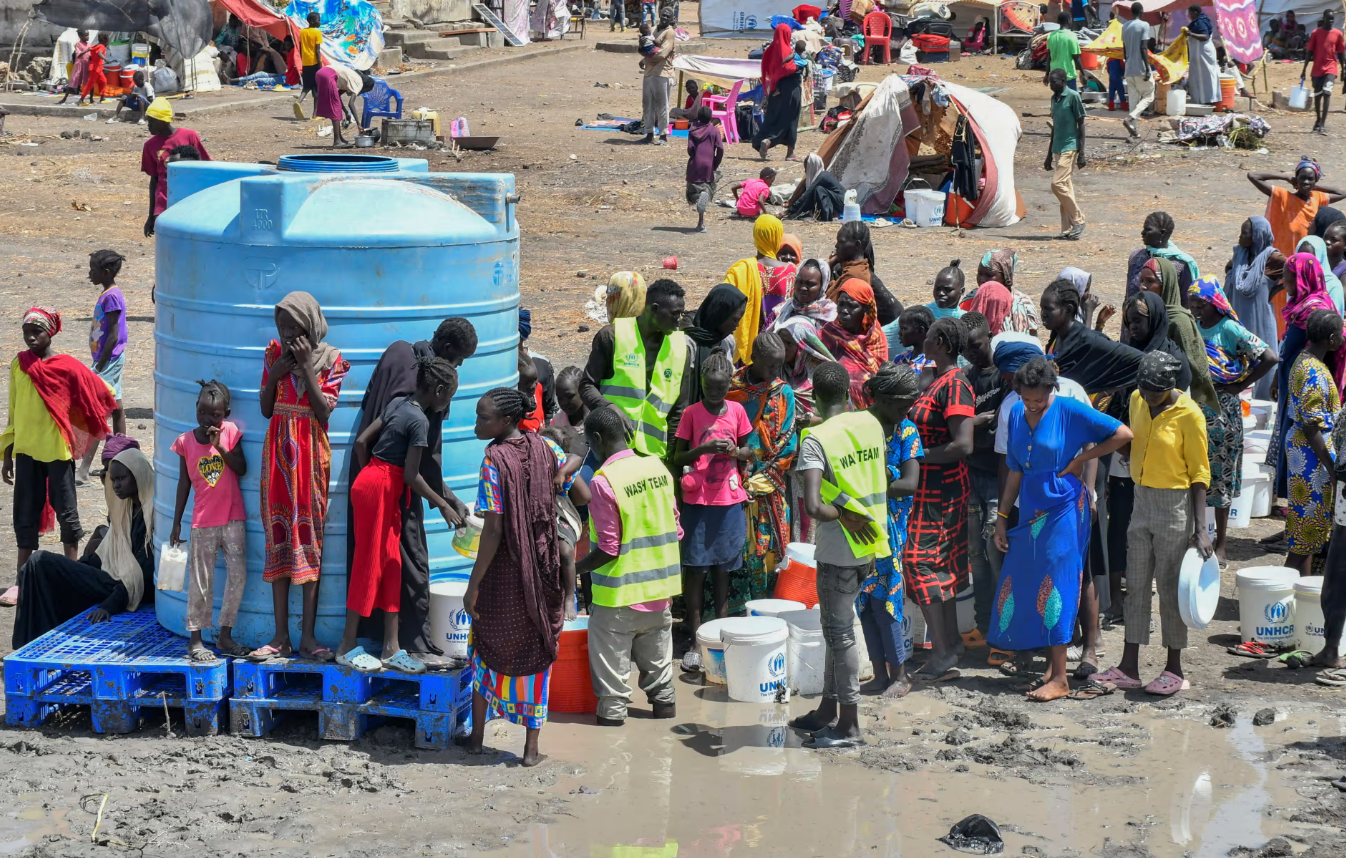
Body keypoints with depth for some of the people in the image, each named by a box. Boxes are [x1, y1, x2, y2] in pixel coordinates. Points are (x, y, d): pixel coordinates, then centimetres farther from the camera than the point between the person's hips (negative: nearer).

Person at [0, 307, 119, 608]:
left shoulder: (67, 368, -10)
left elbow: (106, 396, -3)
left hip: (58, 451, -4)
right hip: (26, 451, 4)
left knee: (66, 511, 6)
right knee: (25, 515, 7)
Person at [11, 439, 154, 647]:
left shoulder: (154, 511, -17)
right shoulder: (126, 506, 13)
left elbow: (145, 570, -23)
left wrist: (111, 604, -29)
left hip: (133, 593, -10)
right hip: (117, 580, 10)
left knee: (40, 564, -13)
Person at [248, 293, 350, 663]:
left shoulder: (330, 360, -4)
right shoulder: (274, 353, 5)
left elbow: (324, 412, -13)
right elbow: (266, 409, 6)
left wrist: (306, 366, -17)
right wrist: (274, 374, -10)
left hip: (311, 452, -3)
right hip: (277, 450, 3)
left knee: (309, 536, -3)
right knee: (278, 538, 3)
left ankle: (308, 636, 2)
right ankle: (281, 636, 7)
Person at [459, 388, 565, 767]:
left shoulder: (495, 459, -18)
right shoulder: (543, 448, -1)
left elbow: (494, 529, -21)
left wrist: (473, 585, -15)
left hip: (504, 570, -4)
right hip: (544, 568, 4)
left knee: (487, 648, 15)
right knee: (536, 654, 11)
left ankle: (477, 736, 25)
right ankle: (531, 747, 11)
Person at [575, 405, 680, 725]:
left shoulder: (603, 482, -21)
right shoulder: (657, 467, -1)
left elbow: (608, 549, -20)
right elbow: (676, 528, 6)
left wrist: (573, 570, -7)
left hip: (621, 589, -6)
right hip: (659, 583, 7)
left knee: (612, 652, 8)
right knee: (656, 649, 21)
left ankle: (613, 708, 13)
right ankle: (664, 699, 30)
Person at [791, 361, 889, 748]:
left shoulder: (816, 439, -18)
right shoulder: (871, 423, 2)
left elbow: (813, 505, -27)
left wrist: (842, 515, -13)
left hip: (837, 551, -7)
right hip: (867, 546, 7)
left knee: (840, 633, 1)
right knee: (836, 628, 19)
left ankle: (849, 727, 6)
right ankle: (828, 712, 28)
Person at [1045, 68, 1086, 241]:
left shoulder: (1073, 97, -9)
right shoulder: (1054, 98, 14)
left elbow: (1081, 125, -10)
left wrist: (1081, 152, -15)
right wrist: (1049, 155, 21)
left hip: (1070, 148, -8)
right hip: (1058, 148, 8)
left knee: (1058, 183, -16)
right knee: (1066, 187, 7)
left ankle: (1078, 220, -6)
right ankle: (1068, 229, 7)